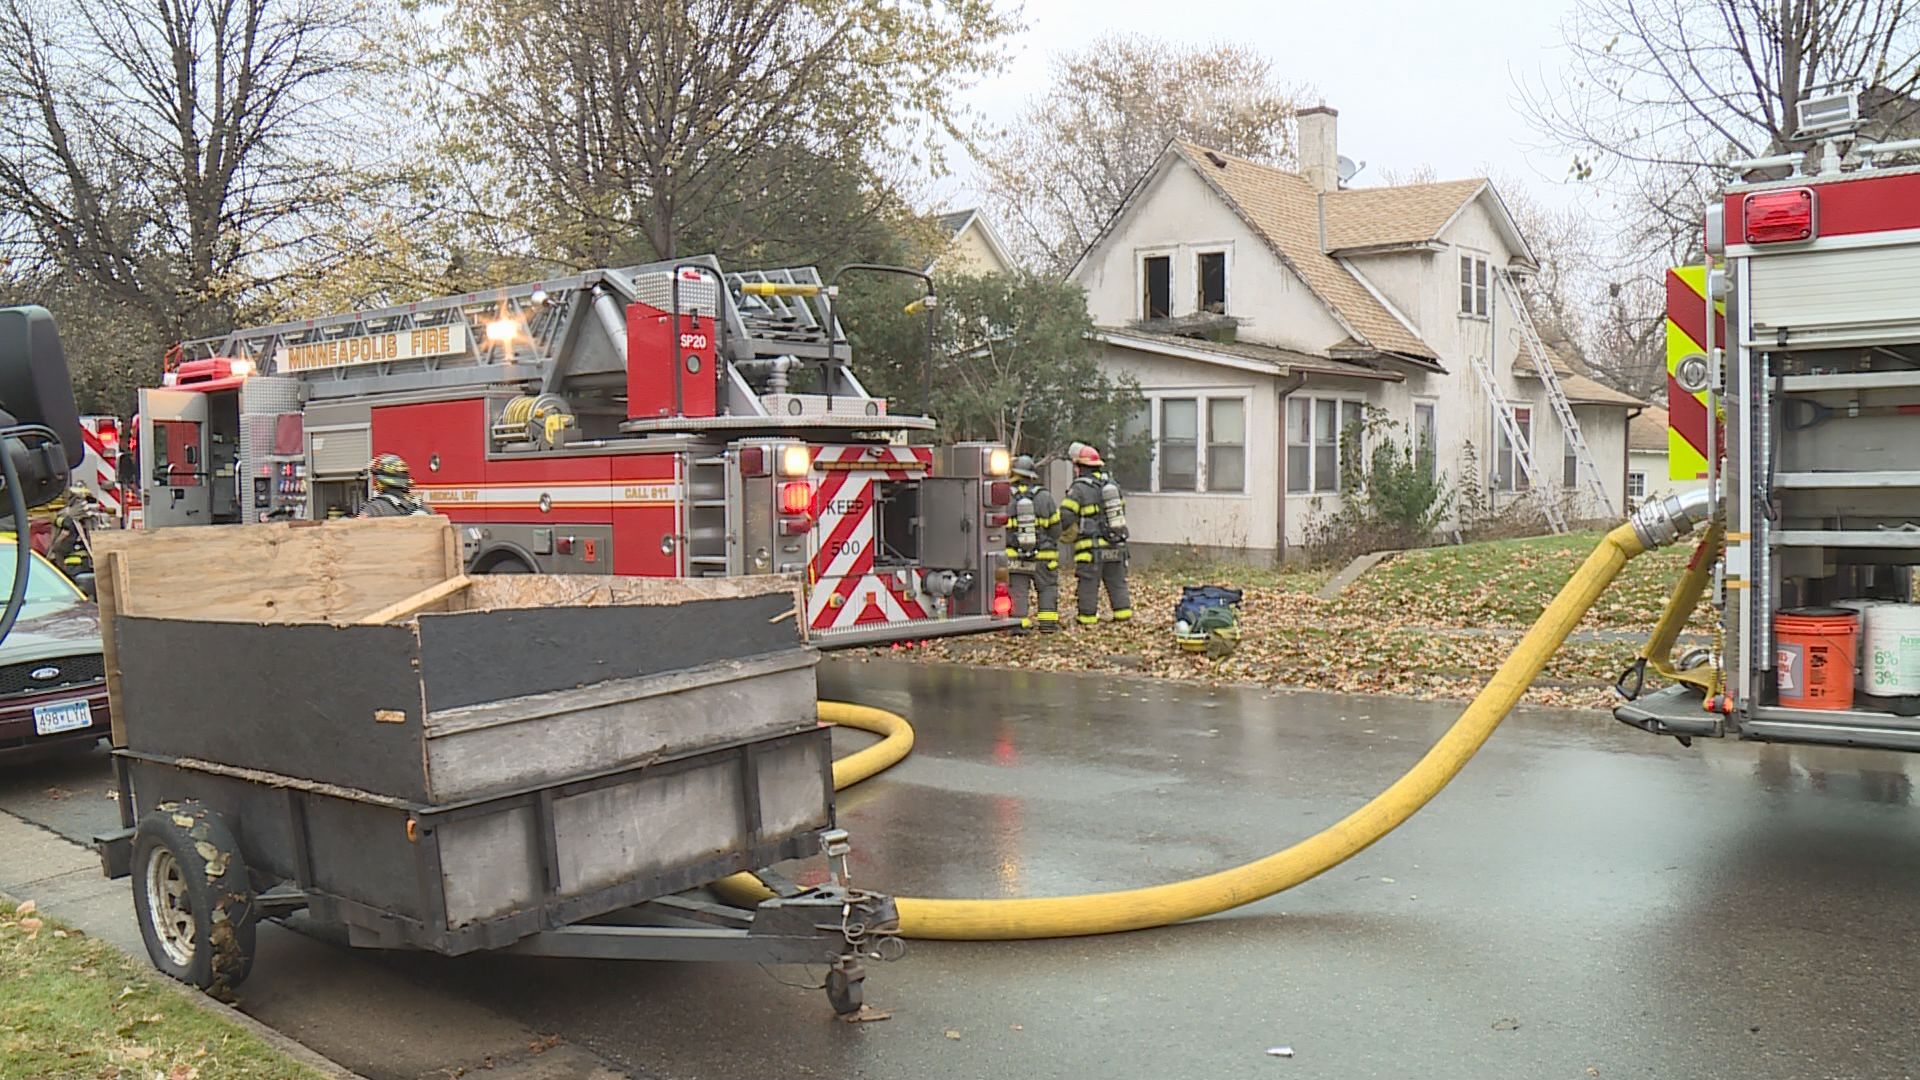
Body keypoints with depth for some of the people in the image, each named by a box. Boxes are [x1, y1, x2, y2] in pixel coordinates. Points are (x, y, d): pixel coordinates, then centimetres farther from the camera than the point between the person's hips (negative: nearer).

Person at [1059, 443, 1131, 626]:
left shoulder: (1079, 489, -10)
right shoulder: (1113, 485, 11)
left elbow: (1065, 517, -14)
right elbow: (1121, 511, 17)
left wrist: (1070, 535, 4)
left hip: (1092, 547, -6)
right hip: (1116, 545, 6)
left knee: (1088, 583, 2)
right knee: (1117, 582, 13)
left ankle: (1087, 617, 5)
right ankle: (1123, 613, 13)